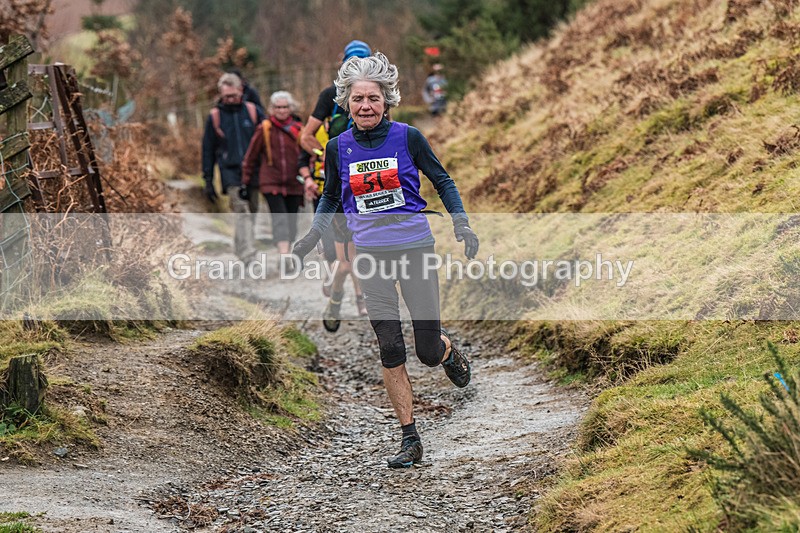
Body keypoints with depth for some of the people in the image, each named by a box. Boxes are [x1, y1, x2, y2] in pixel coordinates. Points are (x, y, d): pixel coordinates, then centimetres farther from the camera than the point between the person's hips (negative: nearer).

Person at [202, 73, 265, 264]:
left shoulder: (252, 111, 5)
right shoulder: (214, 116, 4)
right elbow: (208, 150, 9)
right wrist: (208, 181, 5)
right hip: (230, 172, -2)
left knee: (251, 211, 9)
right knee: (242, 212, -15)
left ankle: (240, 246, 28)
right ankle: (248, 255, -22)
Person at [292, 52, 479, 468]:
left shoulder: (407, 137, -5)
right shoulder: (338, 147, 2)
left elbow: (442, 181, 6)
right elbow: (331, 197, 18)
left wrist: (461, 224, -5)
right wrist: (312, 236, 7)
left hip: (414, 249, -1)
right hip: (370, 255, 2)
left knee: (428, 351, -1)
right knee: (390, 351, -4)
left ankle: (449, 351, 38)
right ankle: (410, 440, 5)